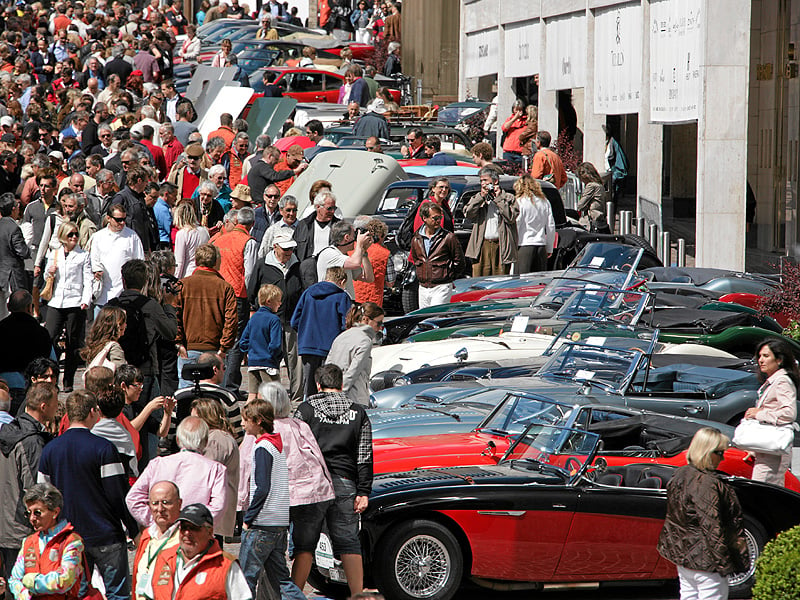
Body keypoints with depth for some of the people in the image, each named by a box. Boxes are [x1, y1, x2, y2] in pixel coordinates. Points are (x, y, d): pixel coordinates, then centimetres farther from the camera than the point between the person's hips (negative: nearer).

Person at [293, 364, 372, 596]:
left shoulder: (306, 409, 3)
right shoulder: (358, 413, 10)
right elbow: (365, 457, 6)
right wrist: (363, 492, 6)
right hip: (345, 484, 2)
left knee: (304, 544, 1)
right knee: (349, 543, 5)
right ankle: (358, 595, 1)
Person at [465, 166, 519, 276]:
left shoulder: (508, 198, 8)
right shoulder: (477, 198, 18)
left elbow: (512, 217, -7)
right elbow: (468, 214, 2)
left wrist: (498, 199, -3)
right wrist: (481, 197, -3)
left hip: (501, 246, -2)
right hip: (481, 246, 2)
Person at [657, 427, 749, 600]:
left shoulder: (680, 475, 5)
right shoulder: (707, 484, -24)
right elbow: (712, 528, -24)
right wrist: (723, 562, -19)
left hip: (681, 552, 10)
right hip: (704, 558, -10)